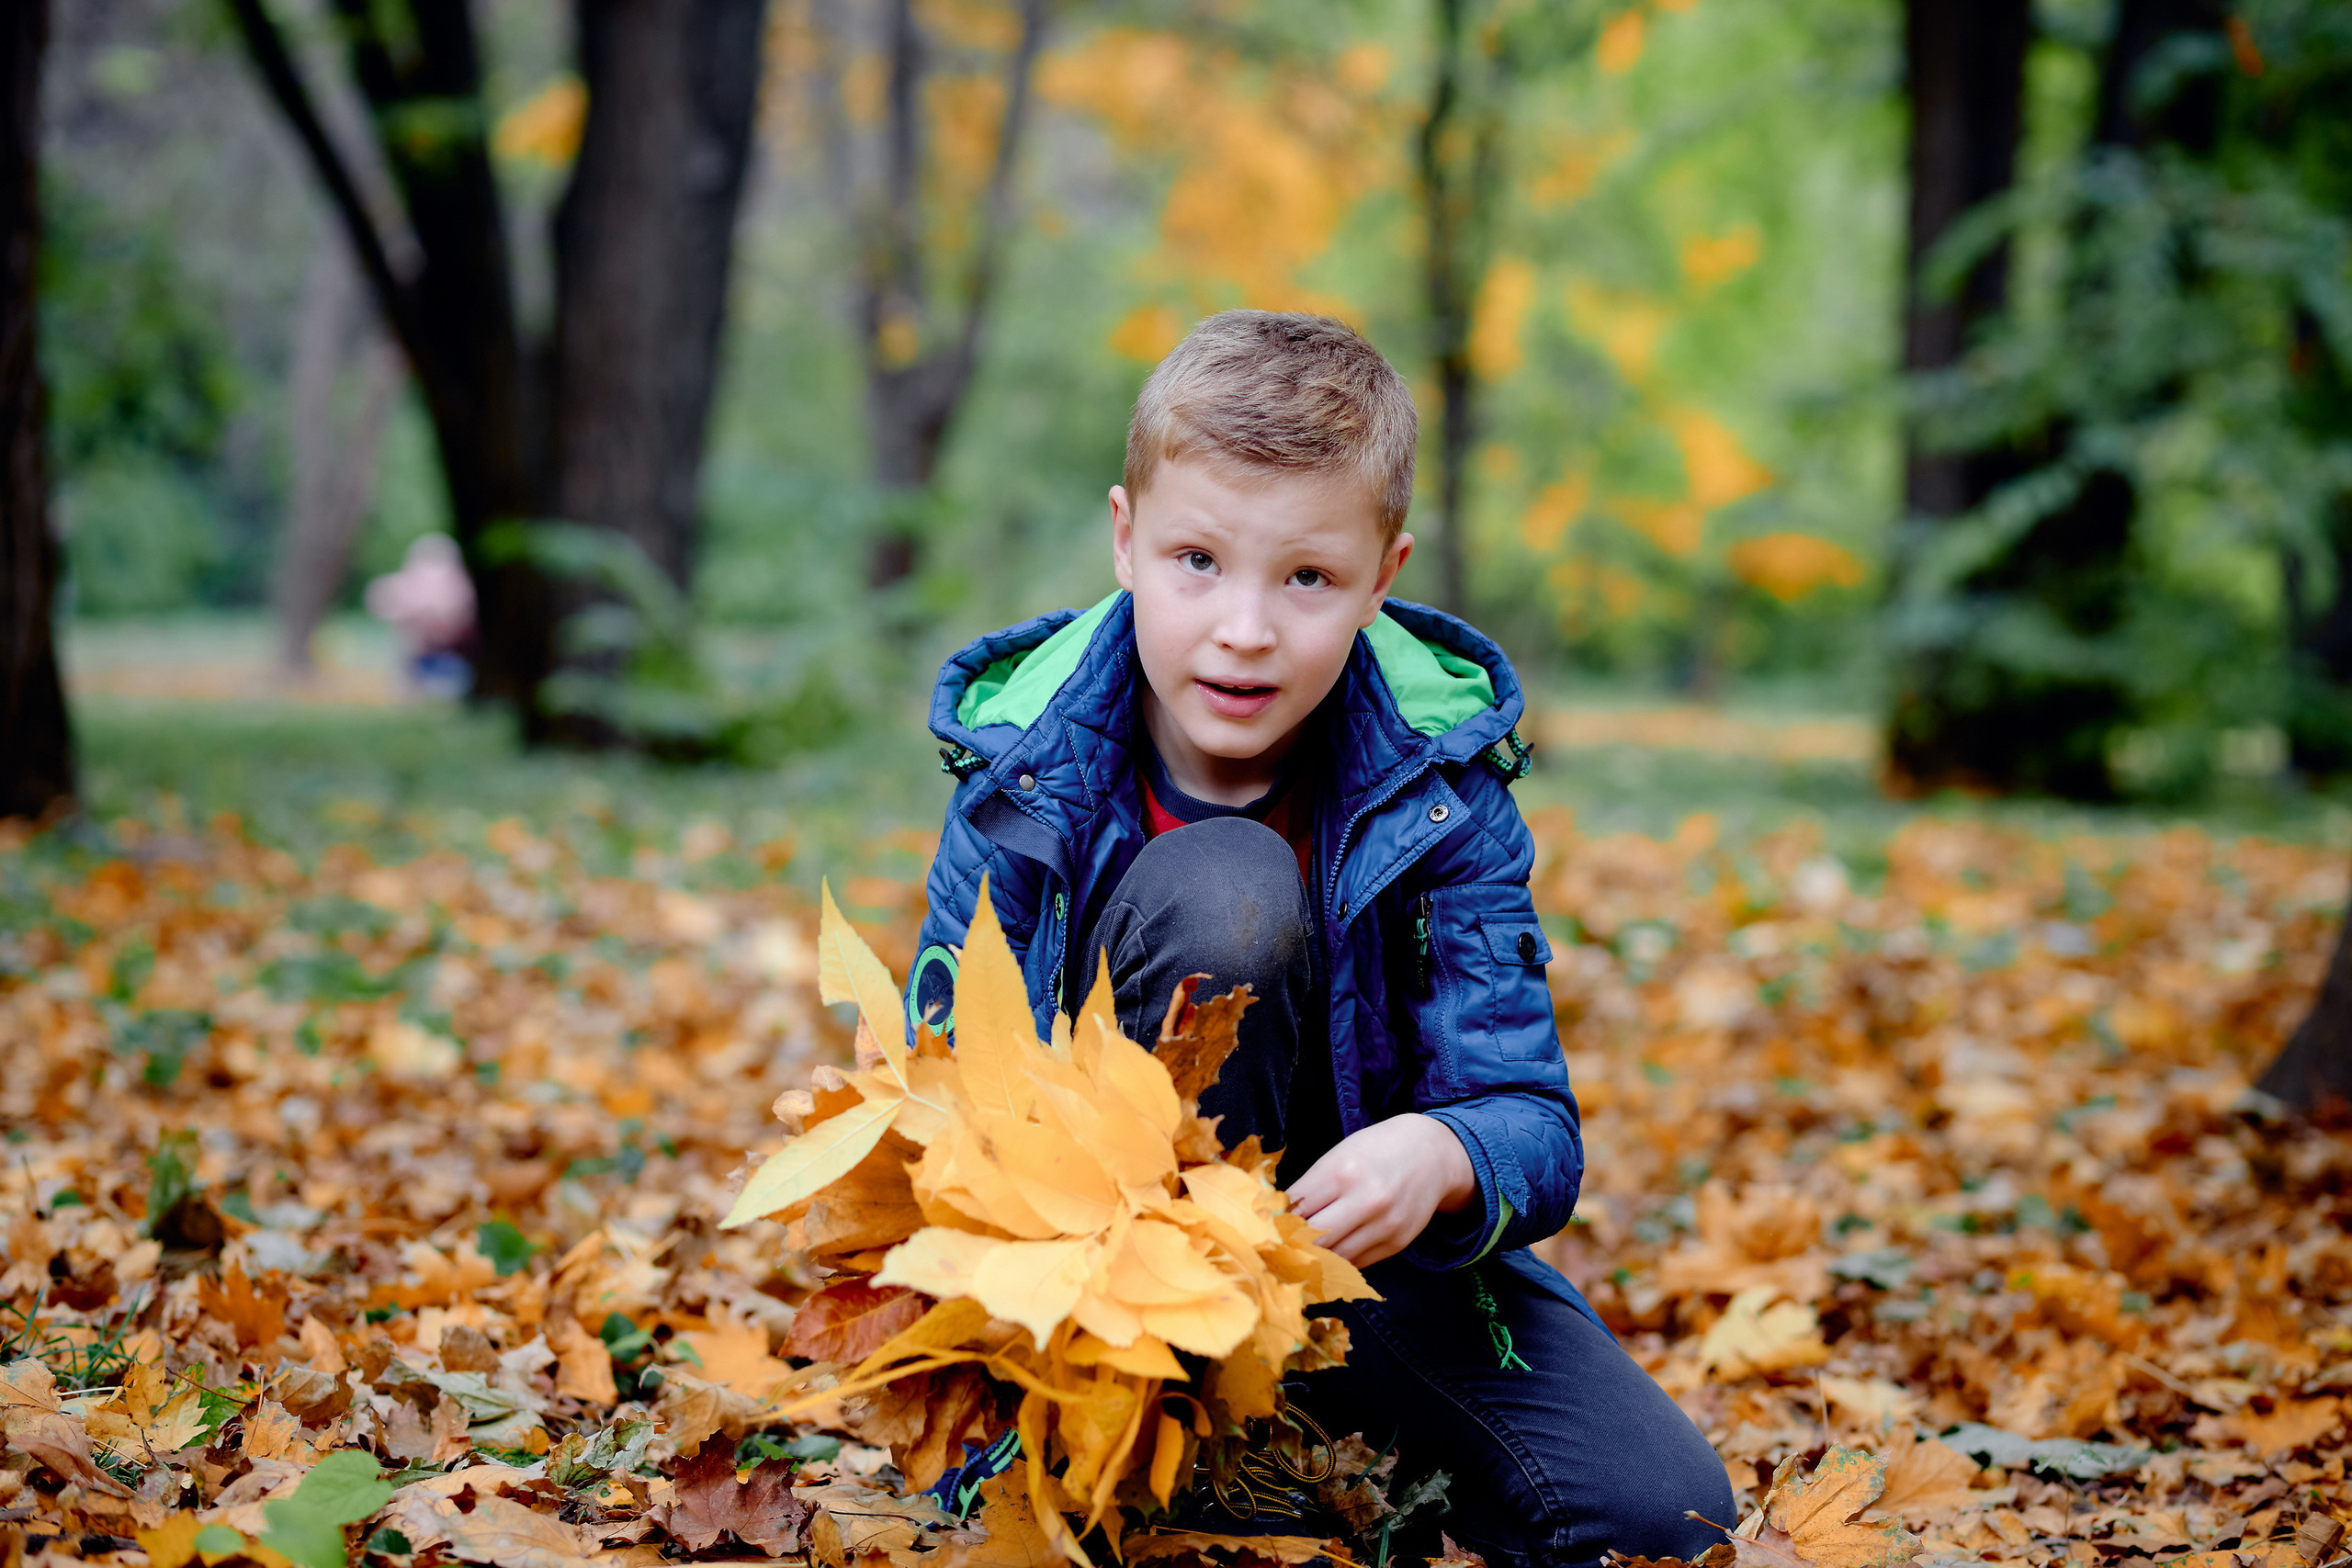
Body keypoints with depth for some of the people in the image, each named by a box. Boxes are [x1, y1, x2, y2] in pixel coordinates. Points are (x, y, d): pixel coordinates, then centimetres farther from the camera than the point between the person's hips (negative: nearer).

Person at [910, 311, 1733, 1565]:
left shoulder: (1440, 783, -13)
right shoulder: (1030, 776, -16)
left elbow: (1530, 1123, -17)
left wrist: (1439, 1157, -42)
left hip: (1359, 1233, 2)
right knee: (1222, 889, -30)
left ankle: (1354, 1447, 10)